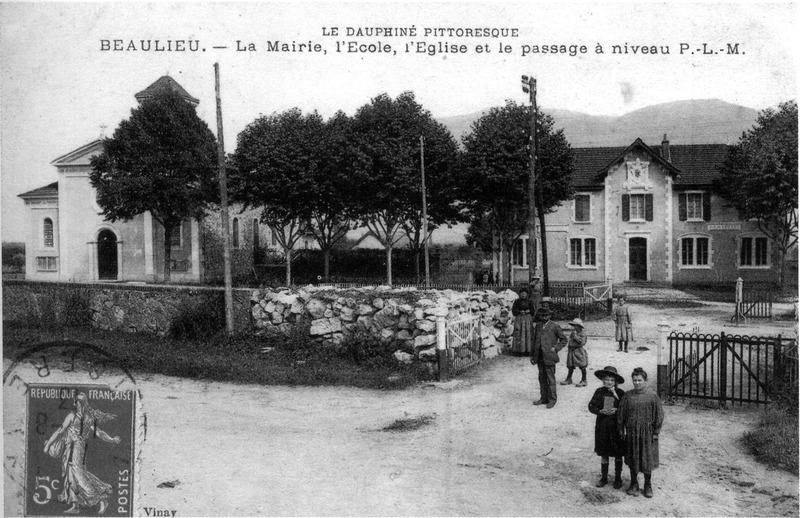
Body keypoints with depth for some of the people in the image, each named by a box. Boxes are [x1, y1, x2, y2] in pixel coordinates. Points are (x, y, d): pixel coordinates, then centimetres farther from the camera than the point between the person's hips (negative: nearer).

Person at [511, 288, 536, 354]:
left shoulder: (529, 301, 7)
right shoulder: (517, 301, 2)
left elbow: (533, 310, 12)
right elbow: (513, 310, 1)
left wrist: (529, 311, -8)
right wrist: (520, 311, -13)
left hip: (528, 319, 2)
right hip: (519, 319, -2)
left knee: (527, 334, -2)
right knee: (519, 334, -7)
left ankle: (527, 350, 2)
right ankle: (520, 350, -4)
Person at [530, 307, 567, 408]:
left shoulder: (555, 326, -3)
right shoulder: (538, 326, 13)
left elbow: (564, 339, 2)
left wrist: (555, 348, -9)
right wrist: (532, 355, 14)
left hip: (549, 357, -5)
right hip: (540, 357, 5)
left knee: (550, 379, -2)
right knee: (542, 378, 10)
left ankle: (552, 399, 7)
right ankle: (544, 398, 19)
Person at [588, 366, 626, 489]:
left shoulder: (620, 393, -7)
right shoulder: (599, 392, -1)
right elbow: (591, 406, -1)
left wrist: (616, 410, -22)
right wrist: (600, 411, -18)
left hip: (616, 426, -2)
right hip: (602, 426, 2)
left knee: (618, 454, 8)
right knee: (603, 453, 11)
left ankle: (618, 477, 23)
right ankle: (604, 477, 25)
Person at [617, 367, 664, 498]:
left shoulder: (652, 396, -9)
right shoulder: (628, 396, -3)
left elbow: (659, 415, -4)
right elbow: (621, 413, 4)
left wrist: (656, 432, -4)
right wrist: (621, 429, 3)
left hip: (647, 433, -2)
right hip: (631, 433, 2)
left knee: (647, 459, 8)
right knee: (632, 459, 11)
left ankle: (648, 485, 26)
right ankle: (634, 484, 27)